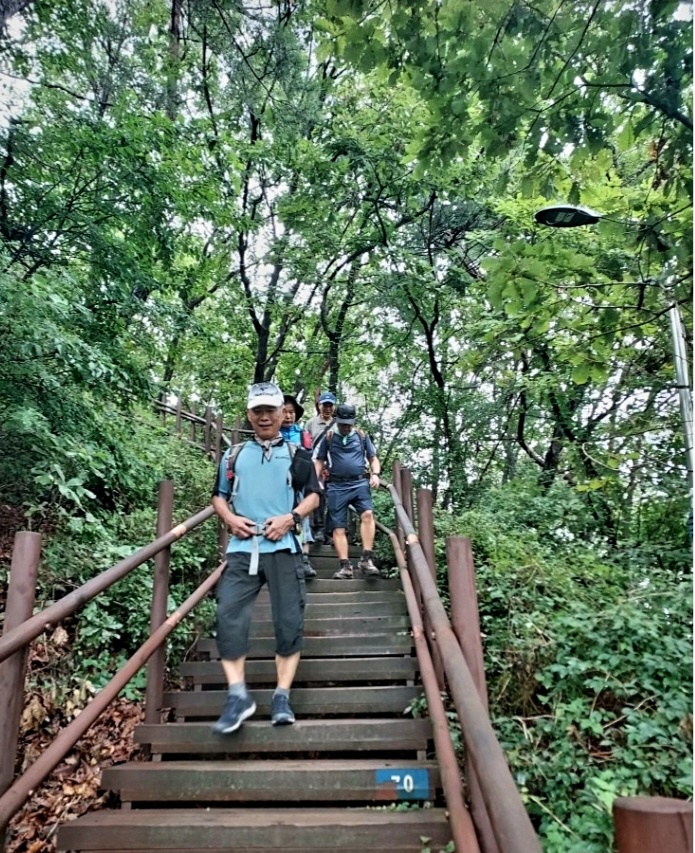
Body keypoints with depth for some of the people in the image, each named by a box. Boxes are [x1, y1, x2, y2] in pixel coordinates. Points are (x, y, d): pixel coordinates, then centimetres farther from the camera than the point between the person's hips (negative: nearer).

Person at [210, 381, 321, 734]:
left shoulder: (297, 455, 9)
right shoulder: (234, 455, 14)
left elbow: (313, 495, 9)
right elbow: (219, 496, 18)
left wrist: (291, 518, -9)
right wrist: (230, 519, -2)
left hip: (283, 548, -1)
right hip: (242, 548, 2)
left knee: (289, 620, -2)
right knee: (228, 615, -11)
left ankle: (282, 696, 10)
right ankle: (237, 695, -3)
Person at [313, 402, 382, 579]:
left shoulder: (362, 436, 12)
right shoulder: (328, 437, 9)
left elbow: (373, 459, 17)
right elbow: (319, 461, 11)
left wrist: (375, 474, -2)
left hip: (360, 483, 0)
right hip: (336, 486, 0)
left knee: (368, 514, -23)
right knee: (338, 527, -3)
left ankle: (366, 559, -21)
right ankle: (345, 566, -2)